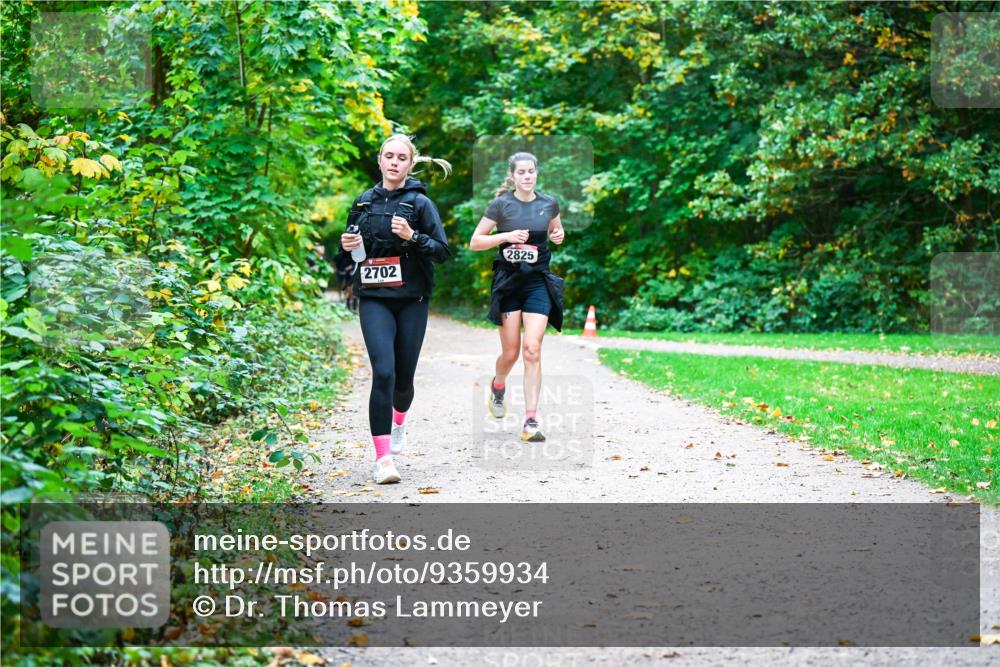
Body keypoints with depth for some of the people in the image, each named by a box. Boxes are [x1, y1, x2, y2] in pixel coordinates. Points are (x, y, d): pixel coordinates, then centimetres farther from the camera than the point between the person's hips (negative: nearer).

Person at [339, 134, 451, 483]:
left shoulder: (419, 203, -1)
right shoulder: (364, 202, 8)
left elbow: (442, 251, -5)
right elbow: (352, 245, 21)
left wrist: (412, 236, -21)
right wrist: (347, 246, -2)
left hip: (411, 300, -1)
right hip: (374, 300, 1)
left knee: (403, 377, 8)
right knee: (383, 372, -16)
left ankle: (399, 421, 45)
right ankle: (383, 458, -15)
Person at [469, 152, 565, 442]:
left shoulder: (549, 203, 4)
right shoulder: (501, 205, -3)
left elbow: (556, 229, 24)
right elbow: (475, 242, -1)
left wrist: (559, 236, 0)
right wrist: (506, 236, -15)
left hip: (538, 281, 1)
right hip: (508, 281, -1)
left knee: (532, 350, -12)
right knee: (510, 353, 4)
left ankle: (531, 420, -11)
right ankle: (497, 386, 40)